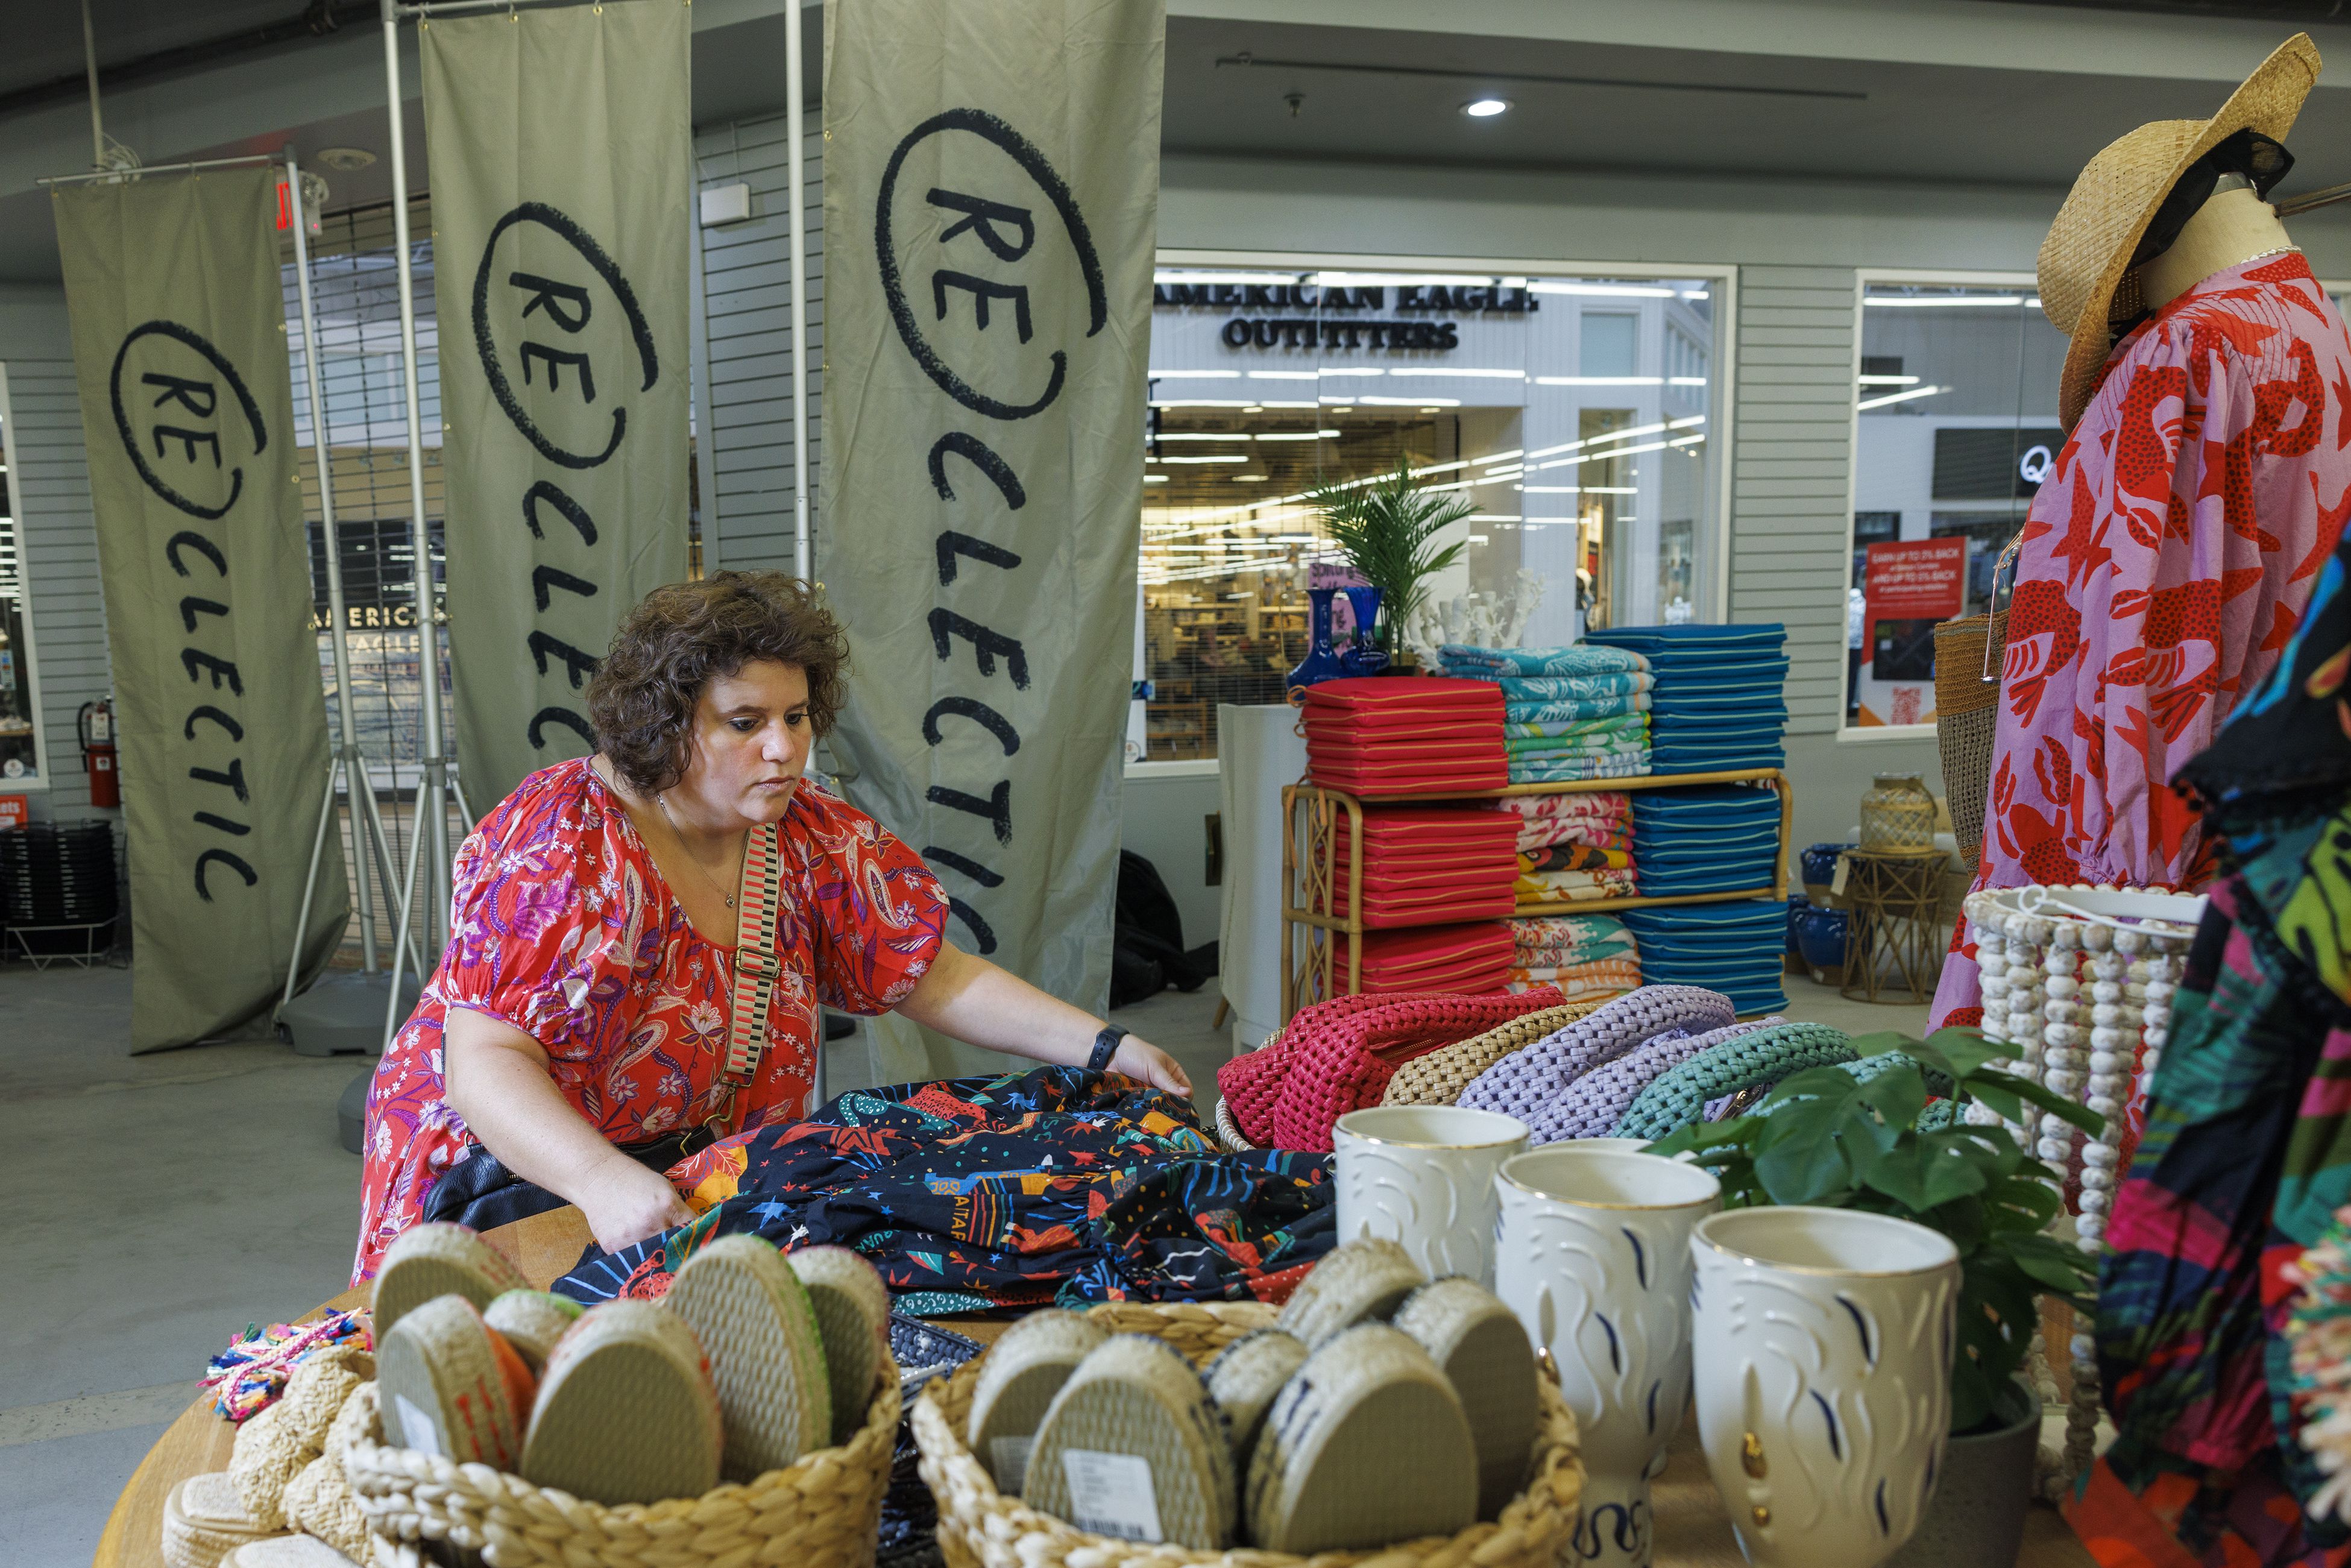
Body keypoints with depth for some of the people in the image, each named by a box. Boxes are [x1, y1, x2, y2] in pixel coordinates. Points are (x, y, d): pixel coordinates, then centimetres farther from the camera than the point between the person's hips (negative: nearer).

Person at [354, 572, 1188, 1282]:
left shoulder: (812, 838, -3)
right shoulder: (561, 845, -20)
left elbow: (941, 983, 0)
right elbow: (484, 1060, -26)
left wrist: (1105, 1045, -11)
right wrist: (603, 1179, -44)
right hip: (518, 1172, -5)